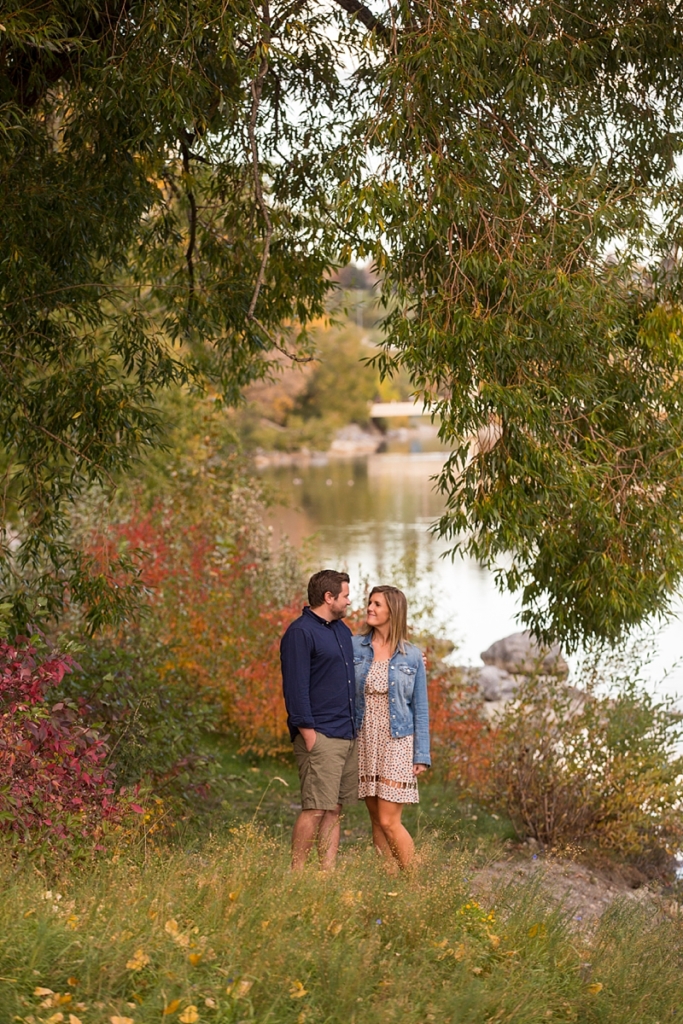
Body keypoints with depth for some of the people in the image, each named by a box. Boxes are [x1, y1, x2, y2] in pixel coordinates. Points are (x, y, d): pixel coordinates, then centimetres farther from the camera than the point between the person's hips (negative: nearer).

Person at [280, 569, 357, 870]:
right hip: (320, 736, -8)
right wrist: (308, 732, -17)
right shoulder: (300, 632, -9)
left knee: (334, 810, 9)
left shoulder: (342, 630, 18)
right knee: (315, 809, -11)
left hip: (348, 735, 9)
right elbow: (296, 686, -14)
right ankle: (296, 873, -5)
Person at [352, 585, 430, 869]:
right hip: (363, 742, 3)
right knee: (376, 820, 8)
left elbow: (420, 708, 3)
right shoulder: (354, 647, 2)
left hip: (396, 742, -3)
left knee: (389, 821, -8)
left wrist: (422, 755, -2)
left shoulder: (412, 656, -1)